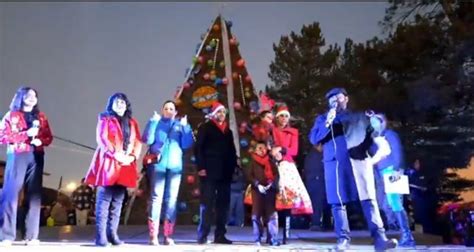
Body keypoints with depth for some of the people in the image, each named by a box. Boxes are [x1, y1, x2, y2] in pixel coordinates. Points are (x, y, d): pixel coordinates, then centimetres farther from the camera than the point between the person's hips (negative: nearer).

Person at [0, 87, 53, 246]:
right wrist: (26, 133, -13)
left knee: (34, 195, -1)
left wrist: (41, 140, -8)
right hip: (17, 156, -3)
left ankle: (31, 236, 1)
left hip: (36, 158, 3)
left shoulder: (41, 117, 17)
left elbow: (48, 137, 13)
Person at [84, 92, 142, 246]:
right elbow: (102, 138, -7)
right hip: (108, 164, -4)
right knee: (104, 200, -7)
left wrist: (132, 156, -7)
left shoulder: (132, 123, 19)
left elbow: (138, 142, 11)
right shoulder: (105, 119, 7)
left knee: (118, 201, 5)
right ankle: (101, 236, -5)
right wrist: (115, 154, -18)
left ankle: (112, 234, 9)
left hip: (125, 166, 5)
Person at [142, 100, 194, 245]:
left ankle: (168, 235, 4)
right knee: (156, 197, -9)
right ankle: (153, 236, -8)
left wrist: (185, 127, -3)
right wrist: (153, 122, -6)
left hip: (175, 166, 2)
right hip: (158, 165, -2)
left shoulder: (180, 125, 15)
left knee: (171, 199, 0)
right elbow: (147, 140, -4)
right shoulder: (156, 123, 12)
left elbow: (187, 144, 3)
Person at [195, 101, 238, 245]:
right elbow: (198, 148, -3)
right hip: (209, 171, -5)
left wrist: (233, 167, 8)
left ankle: (220, 235, 11)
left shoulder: (228, 131, 21)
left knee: (223, 203, 4)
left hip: (225, 172, 6)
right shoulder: (205, 128, 5)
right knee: (207, 203, -7)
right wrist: (201, 167, -14)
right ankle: (203, 235, -3)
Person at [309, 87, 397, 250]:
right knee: (338, 203, -3)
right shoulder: (322, 119, 17)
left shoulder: (359, 118, 18)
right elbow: (313, 139, 3)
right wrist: (327, 123, -9)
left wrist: (377, 155, 0)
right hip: (335, 164, 1)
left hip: (359, 162, 0)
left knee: (369, 200, -7)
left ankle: (379, 239, -8)